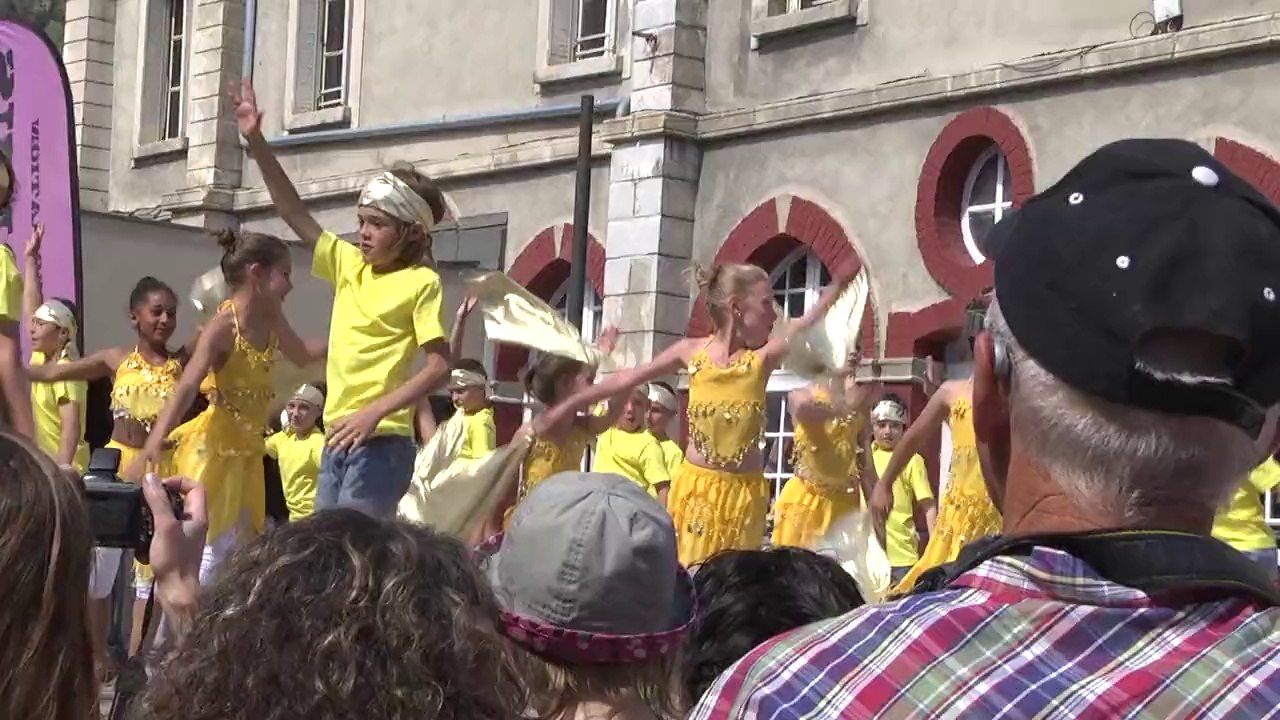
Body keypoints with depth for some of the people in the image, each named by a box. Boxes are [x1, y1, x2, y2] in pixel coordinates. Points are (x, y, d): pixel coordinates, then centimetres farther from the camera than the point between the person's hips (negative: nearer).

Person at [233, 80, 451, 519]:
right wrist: (256, 142, 1)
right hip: (339, 438, 7)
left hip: (381, 442, -7)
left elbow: (439, 367, -13)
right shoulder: (349, 264, 11)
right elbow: (294, 213, 9)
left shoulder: (421, 283, -7)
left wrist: (375, 412, -21)